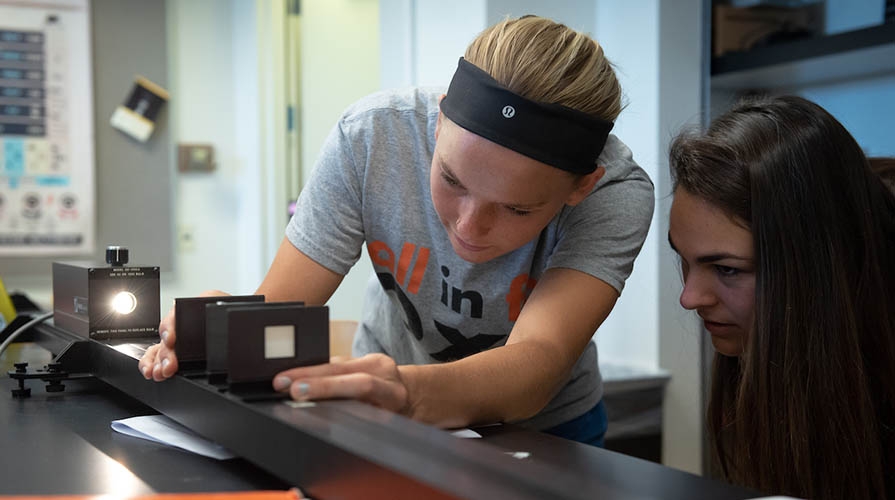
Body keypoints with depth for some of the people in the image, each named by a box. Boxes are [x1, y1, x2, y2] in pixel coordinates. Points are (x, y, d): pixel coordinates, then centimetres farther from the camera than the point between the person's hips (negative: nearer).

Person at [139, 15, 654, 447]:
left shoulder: (617, 192, -23)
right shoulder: (371, 136, -19)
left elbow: (538, 361, -35)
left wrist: (412, 393, -53)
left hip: (544, 429, -1)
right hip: (378, 418, 1)